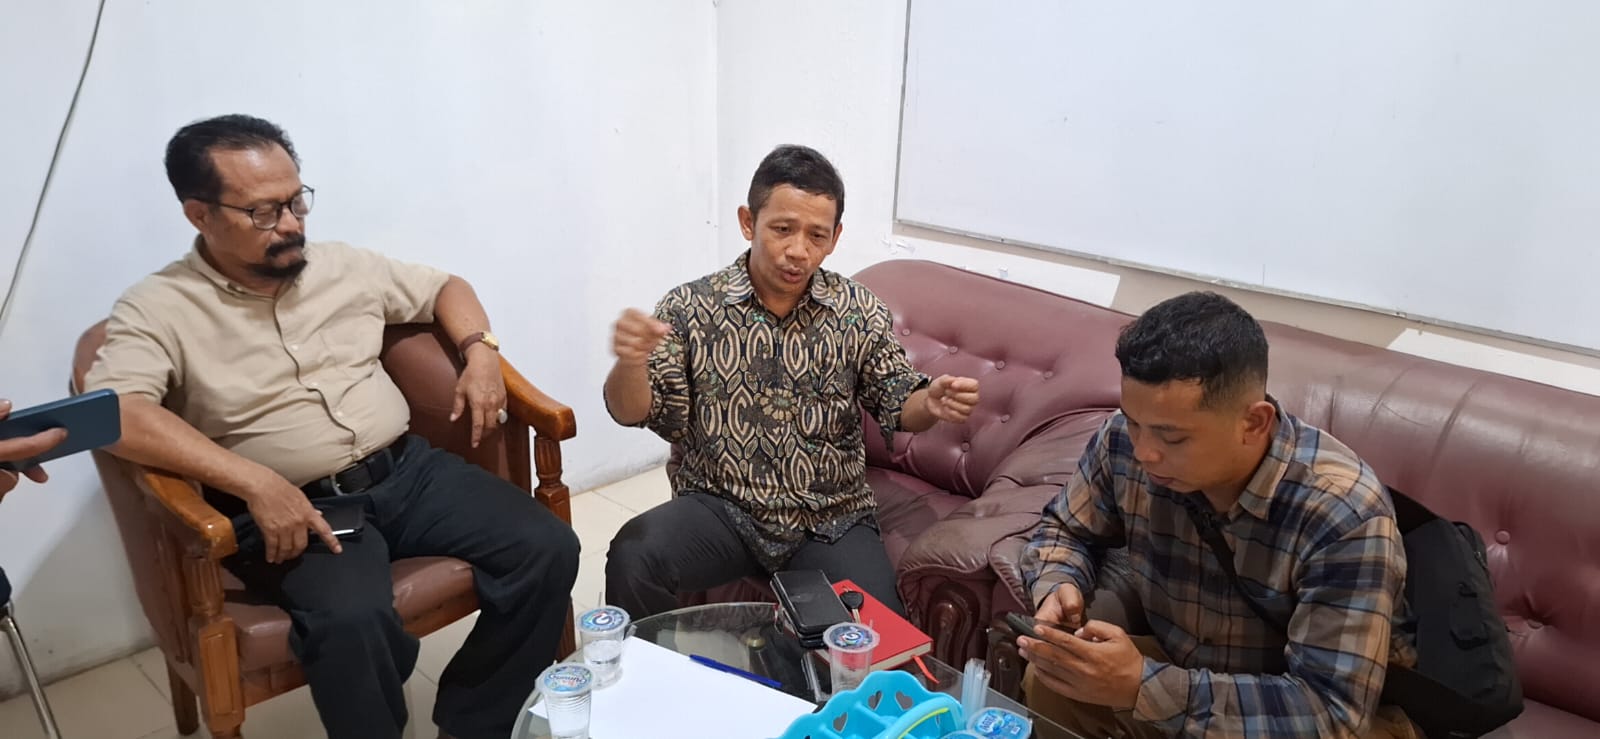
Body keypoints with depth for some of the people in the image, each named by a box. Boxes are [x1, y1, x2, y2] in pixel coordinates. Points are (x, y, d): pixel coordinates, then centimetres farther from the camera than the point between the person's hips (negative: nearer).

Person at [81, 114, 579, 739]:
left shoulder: (344, 267, 12)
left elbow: (444, 287, 25)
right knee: (353, 620, -36)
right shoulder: (157, 310, -2)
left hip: (410, 472, 5)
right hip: (292, 507, -4)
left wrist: (479, 351, 3)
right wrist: (257, 484, -28)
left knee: (548, 550, -14)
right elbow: (115, 412, -19)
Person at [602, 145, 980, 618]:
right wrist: (631, 363, -30)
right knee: (633, 557, -27)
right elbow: (633, 413, -7)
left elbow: (896, 404, 9)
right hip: (719, 506, 0)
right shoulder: (691, 307, -4)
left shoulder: (859, 312, 0)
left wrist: (931, 405, -15)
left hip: (831, 520, 1)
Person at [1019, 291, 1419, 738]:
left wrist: (1143, 687, -41)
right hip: (1174, 659, 5)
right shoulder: (1123, 442, -18)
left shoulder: (1344, 512, -31)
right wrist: (1058, 589, -21)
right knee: (1049, 682, -17)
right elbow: (1066, 529, 2)